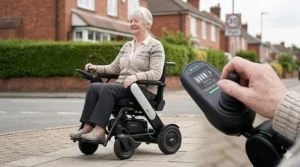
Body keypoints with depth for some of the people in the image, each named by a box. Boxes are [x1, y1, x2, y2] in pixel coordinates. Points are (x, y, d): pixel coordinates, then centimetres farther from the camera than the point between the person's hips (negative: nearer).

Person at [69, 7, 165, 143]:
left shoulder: (155, 46, -1)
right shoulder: (126, 46, 21)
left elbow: (156, 74, -13)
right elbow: (114, 68, 20)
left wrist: (136, 76, -30)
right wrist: (96, 68, 3)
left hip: (143, 90, -7)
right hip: (122, 87, 7)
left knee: (107, 88, -31)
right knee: (93, 87, -20)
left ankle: (99, 131, -33)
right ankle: (87, 127, -26)